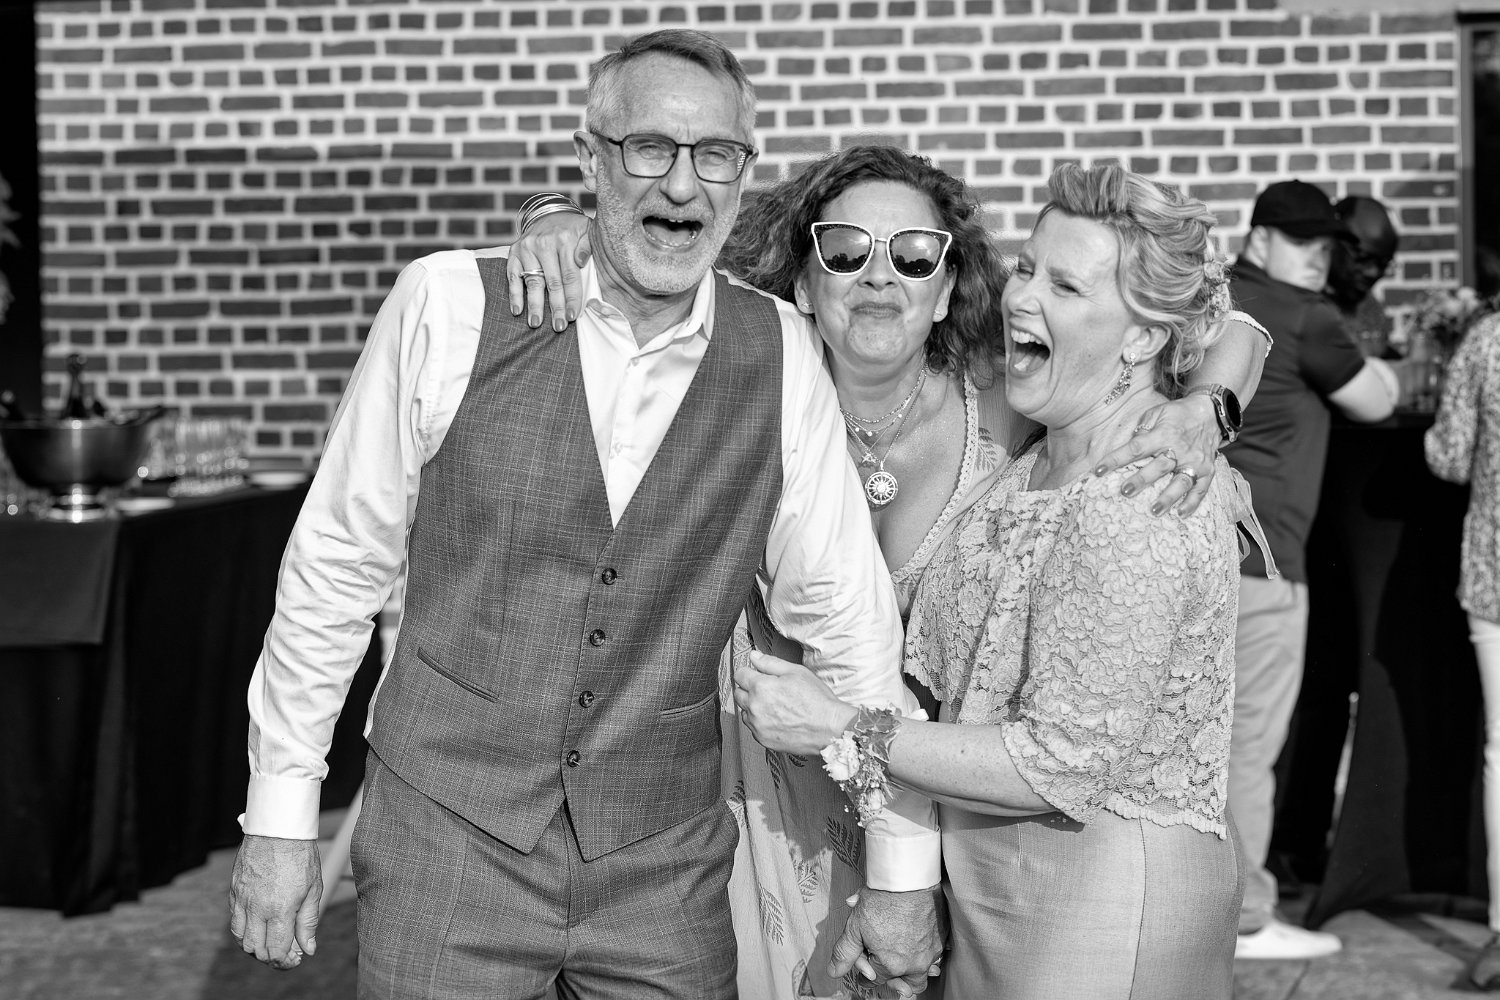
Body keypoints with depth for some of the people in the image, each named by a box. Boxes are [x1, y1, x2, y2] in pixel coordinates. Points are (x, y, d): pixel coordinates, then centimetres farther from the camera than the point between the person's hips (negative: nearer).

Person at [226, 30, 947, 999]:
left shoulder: (779, 352, -5)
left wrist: (902, 864, 4)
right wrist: (281, 814, 0)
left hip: (665, 865, 2)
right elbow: (335, 564, -3)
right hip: (448, 838, -1)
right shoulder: (450, 306, -10)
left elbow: (846, 611, 1)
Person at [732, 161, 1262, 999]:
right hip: (998, 879, 9)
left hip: (1109, 892, -8)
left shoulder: (1138, 505, -23)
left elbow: (1065, 761, -23)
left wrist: (843, 730, -19)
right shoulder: (1052, 446, 6)